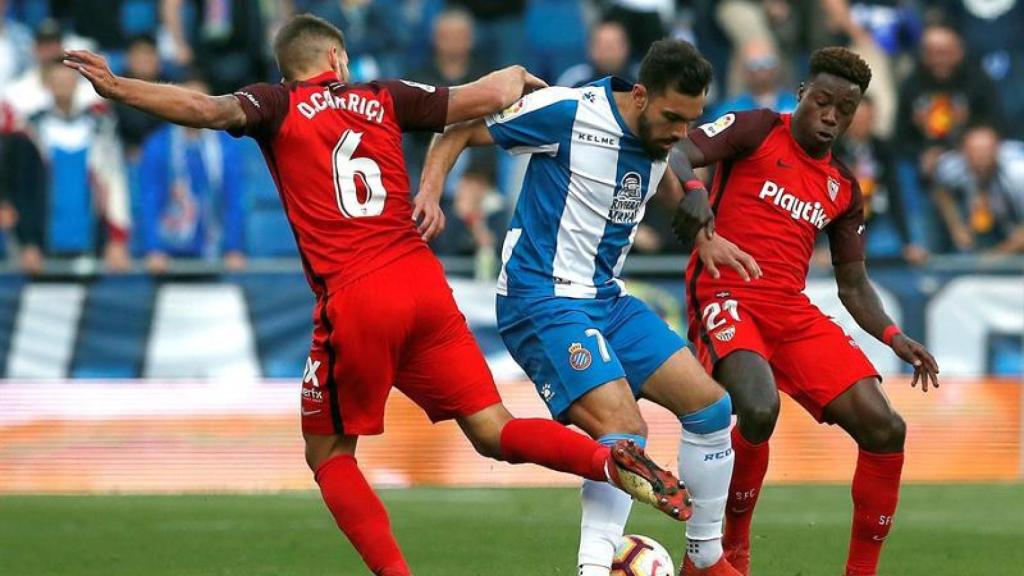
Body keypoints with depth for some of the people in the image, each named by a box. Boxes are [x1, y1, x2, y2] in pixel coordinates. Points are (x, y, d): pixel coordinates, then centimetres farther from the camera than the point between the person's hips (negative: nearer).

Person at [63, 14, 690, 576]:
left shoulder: (280, 105, 6)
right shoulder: (385, 100, 15)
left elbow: (208, 109, -12)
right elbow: (487, 96, 13)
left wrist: (116, 86, -12)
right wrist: (519, 78, 35)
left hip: (354, 301, -3)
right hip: (423, 283, 3)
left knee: (328, 454, 13)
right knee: (493, 431, 5)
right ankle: (614, 459, -20)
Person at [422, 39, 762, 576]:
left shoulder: (659, 140, 5)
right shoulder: (567, 113, -17)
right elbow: (460, 129, -9)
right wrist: (430, 190, -23)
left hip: (607, 300, 8)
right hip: (542, 302, -8)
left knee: (711, 406, 5)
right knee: (624, 431, -25)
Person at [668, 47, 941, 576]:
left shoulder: (844, 189, 18)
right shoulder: (757, 131, 3)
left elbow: (853, 284, 21)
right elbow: (675, 156, -10)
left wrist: (894, 338, 3)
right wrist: (692, 194, -33)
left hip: (794, 314, 6)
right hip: (727, 297, -6)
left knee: (884, 428, -8)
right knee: (759, 409, -34)